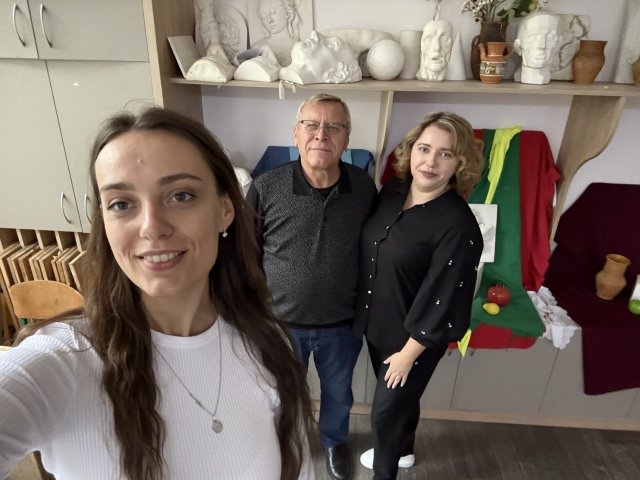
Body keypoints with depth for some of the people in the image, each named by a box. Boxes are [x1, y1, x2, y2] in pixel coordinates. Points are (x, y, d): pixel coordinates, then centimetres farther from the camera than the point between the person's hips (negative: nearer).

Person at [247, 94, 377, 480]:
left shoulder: (364, 187, -12)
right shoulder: (266, 188, -18)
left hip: (343, 323, 2)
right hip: (282, 320, -1)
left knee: (338, 392, 26)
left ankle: (335, 440, 58)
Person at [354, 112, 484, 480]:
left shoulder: (458, 225, -26)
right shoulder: (393, 191, -6)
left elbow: (442, 299, -22)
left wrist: (409, 352, -14)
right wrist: (363, 309, 12)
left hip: (413, 336, -6)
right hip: (376, 323, 7)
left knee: (387, 411, 13)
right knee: (400, 397, 29)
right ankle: (403, 450, 57)